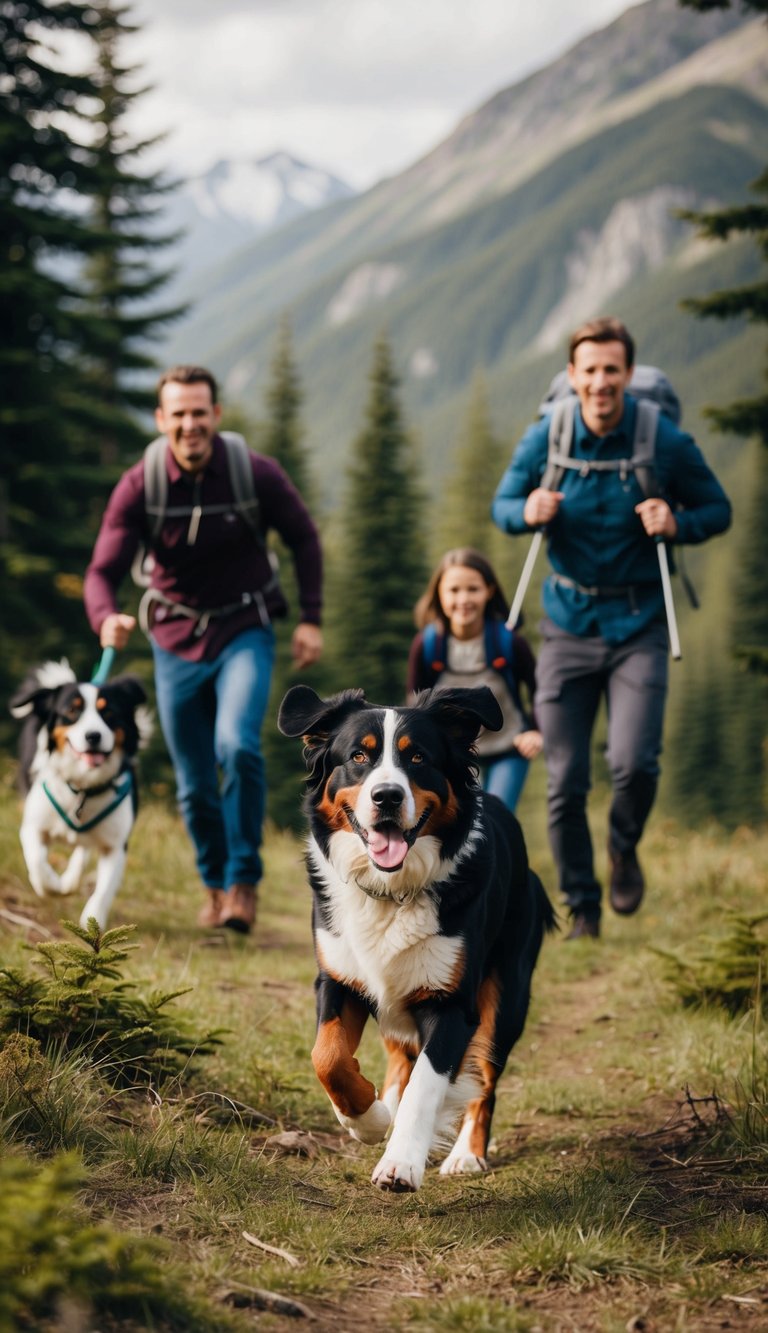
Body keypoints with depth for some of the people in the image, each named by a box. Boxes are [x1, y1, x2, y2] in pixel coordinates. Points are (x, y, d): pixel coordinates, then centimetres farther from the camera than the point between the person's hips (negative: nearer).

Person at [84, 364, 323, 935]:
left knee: (238, 745, -26)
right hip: (177, 637, 2)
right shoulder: (138, 487, -14)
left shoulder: (256, 474, -15)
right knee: (195, 785, 9)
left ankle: (244, 880, -12)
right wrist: (108, 619, -39)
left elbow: (303, 538, 1)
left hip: (244, 631, -2)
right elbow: (103, 571, -17)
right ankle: (215, 884, 33)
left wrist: (311, 619, -4)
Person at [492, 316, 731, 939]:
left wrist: (677, 523, -18)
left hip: (638, 626, -1)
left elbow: (717, 509, 4)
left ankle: (625, 848, 18)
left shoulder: (667, 443, -8)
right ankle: (581, 906, 20)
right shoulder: (544, 440, -4)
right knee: (565, 781, 2)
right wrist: (528, 512, -15)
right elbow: (502, 506, 9)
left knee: (634, 763, -16)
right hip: (568, 625, 2)